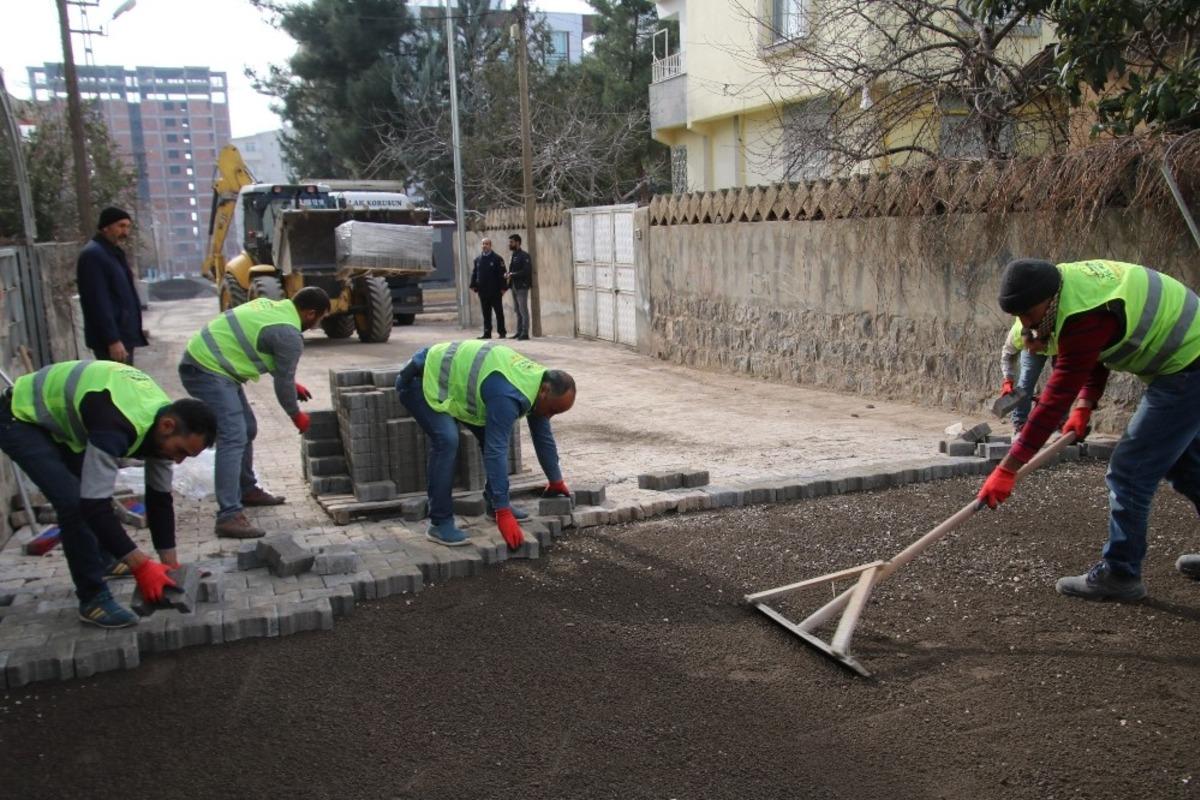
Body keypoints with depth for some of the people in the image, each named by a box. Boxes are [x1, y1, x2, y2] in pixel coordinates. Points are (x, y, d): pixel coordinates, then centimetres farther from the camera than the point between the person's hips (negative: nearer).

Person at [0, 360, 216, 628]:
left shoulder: (161, 422, -11)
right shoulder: (116, 426, -40)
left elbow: (159, 498, -1)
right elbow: (94, 504, -39)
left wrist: (170, 564, 0)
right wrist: (141, 565, -35)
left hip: (56, 416, 9)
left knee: (92, 489, 19)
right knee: (74, 501, -20)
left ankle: (102, 562, 41)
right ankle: (92, 599, -8)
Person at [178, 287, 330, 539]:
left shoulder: (272, 305, 11)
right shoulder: (290, 336, -16)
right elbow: (283, 383, -6)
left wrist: (292, 384, 27)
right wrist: (297, 416, 10)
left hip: (200, 360, 11)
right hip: (207, 371, -11)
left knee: (247, 429, 20)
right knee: (233, 438, -17)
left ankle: (247, 490, 36)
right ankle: (229, 517, -21)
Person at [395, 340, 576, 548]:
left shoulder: (538, 380, -5)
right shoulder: (508, 395, -34)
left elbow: (543, 436, 9)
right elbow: (496, 452, -36)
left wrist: (556, 480, 18)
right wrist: (503, 513, -36)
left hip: (450, 378, 9)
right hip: (421, 381, -9)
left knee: (493, 435, 3)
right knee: (447, 440, -27)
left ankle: (495, 503, 16)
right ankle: (440, 523, -19)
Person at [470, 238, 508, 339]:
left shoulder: (497, 258, -3)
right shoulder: (477, 259, 11)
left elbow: (502, 273, -7)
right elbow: (474, 273, 13)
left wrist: (503, 287, -13)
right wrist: (473, 285, 3)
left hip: (495, 291, -4)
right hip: (483, 291, 4)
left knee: (499, 312, 3)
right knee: (486, 313, 7)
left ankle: (502, 332, 10)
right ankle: (487, 333, 11)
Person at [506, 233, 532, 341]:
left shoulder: (524, 256, -8)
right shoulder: (513, 256, 17)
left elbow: (527, 271, -18)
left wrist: (512, 275, -17)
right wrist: (509, 276, 0)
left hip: (522, 287, -8)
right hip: (514, 287, 8)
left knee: (523, 310, -6)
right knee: (518, 311, 10)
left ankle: (525, 333, -4)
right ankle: (519, 332, 15)